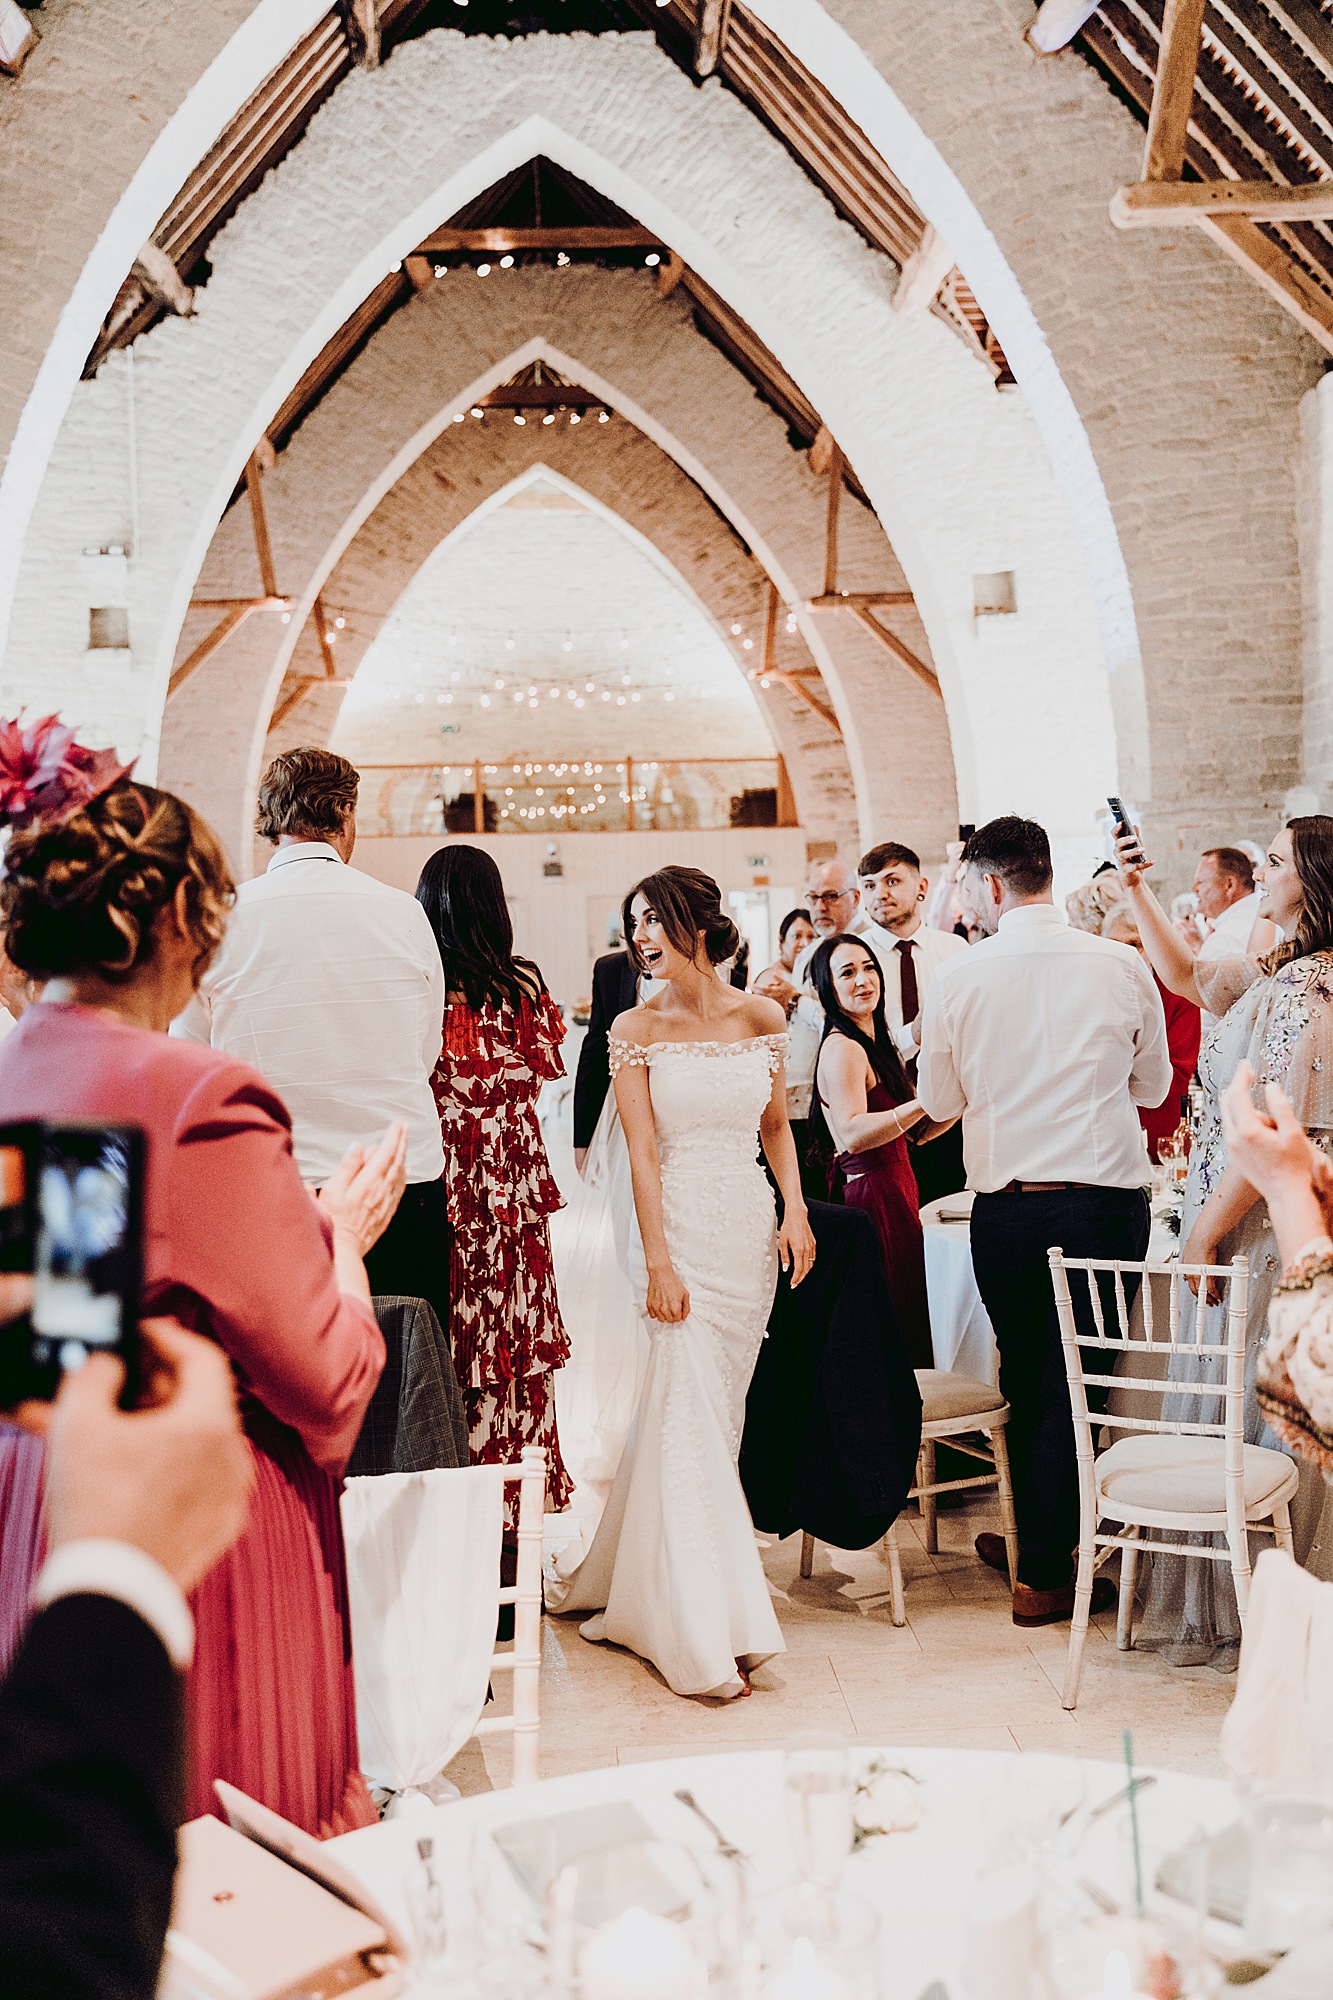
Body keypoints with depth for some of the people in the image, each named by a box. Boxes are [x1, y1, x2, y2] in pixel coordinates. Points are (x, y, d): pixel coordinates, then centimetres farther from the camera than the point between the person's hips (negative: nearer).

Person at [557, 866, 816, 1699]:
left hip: (751, 1230, 4)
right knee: (689, 1418, -8)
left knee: (712, 1412, 11)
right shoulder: (637, 1030, -2)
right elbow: (643, 1151, -7)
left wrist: (795, 1210, -1)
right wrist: (658, 1262, -14)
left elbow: (777, 1127, 14)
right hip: (681, 1229, -3)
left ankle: (646, 1591, 30)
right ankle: (709, 1633, -4)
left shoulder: (762, 1017, 6)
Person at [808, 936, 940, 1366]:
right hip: (875, 1195, -10)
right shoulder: (843, 1048, -13)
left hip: (892, 1191, 10)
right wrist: (925, 1102, -33)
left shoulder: (873, 1042, 18)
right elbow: (853, 1133, -28)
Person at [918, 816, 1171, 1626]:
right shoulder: (1123, 966, -5)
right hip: (1109, 1202, 0)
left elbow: (940, 1100, 5)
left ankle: (1037, 1542, 30)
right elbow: (1154, 1083, 8)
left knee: (1027, 1376, 17)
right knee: (1076, 1380, 9)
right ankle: (1045, 1570, 15)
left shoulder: (959, 977, -6)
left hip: (1007, 1208, 0)